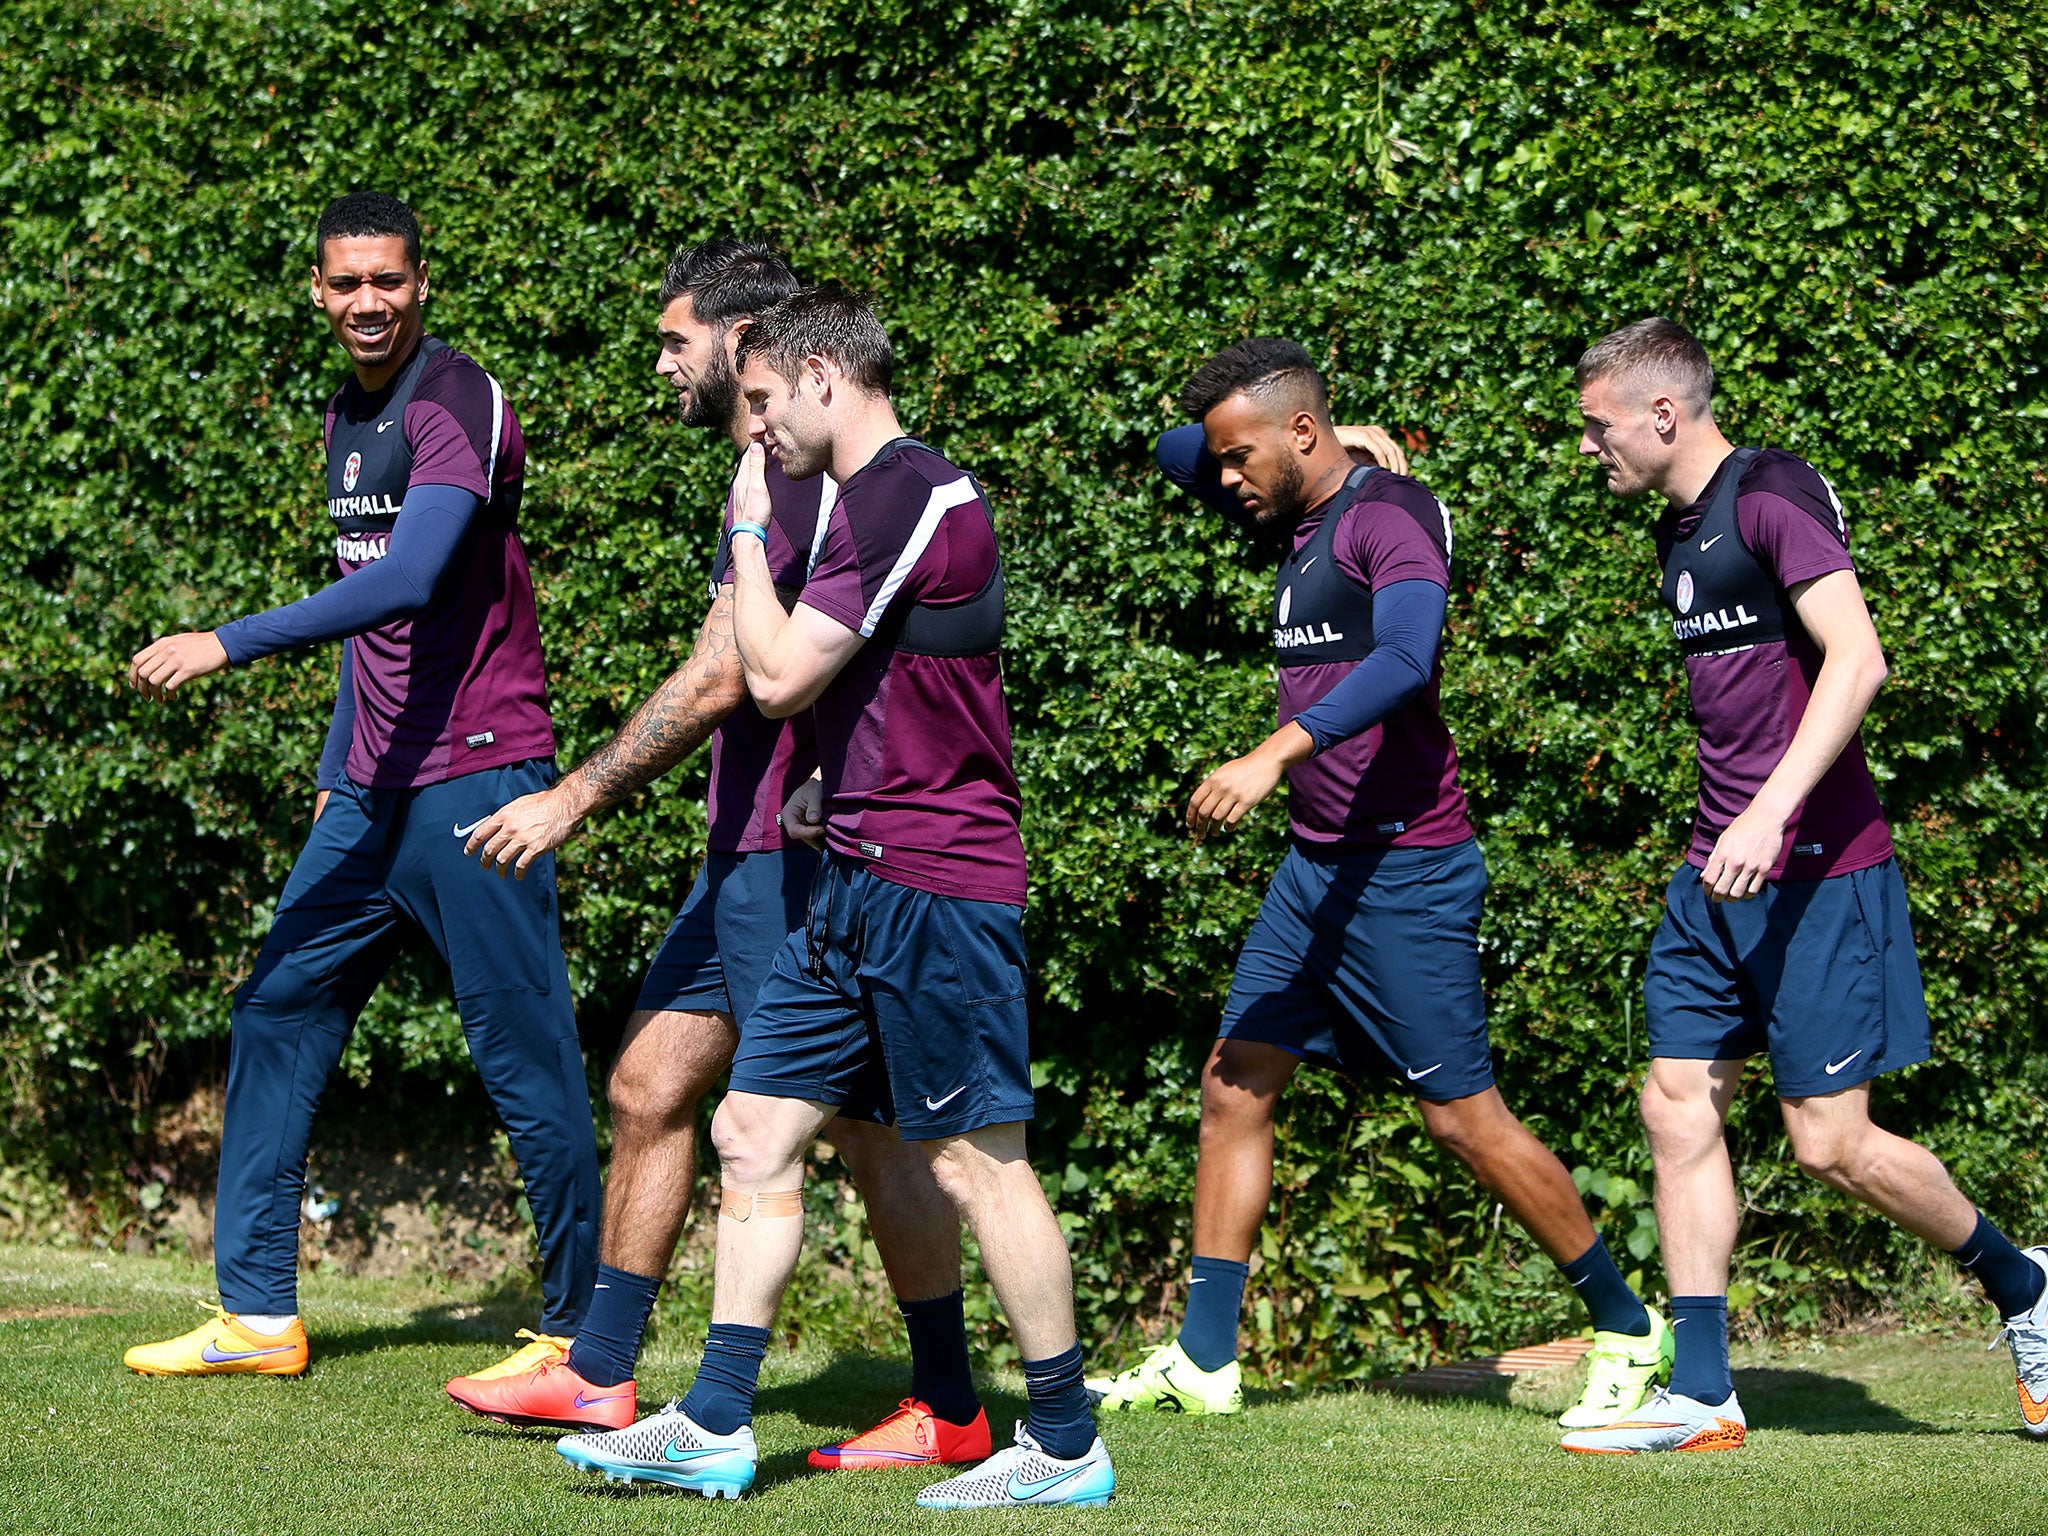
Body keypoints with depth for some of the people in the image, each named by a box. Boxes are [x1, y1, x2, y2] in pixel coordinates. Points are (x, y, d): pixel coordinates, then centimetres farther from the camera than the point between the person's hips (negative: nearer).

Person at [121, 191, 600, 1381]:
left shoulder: (458, 408, -13)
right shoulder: (349, 416, 15)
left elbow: (404, 585, -26)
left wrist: (230, 645, -28)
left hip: (474, 778, -9)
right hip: (376, 791, 9)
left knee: (525, 1055, -6)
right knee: (278, 1016, 8)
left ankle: (585, 1332, 2)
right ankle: (258, 1314, 13)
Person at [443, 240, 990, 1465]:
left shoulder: (788, 481, -16)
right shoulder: (788, 477, 16)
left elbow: (718, 685, -20)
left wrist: (575, 799, -15)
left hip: (794, 858, -11)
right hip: (751, 854, 11)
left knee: (867, 1123, -4)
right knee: (650, 1087, 12)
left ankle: (949, 1410, 3)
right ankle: (601, 1374, 19)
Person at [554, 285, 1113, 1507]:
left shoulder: (907, 495, -14)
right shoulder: (885, 495, 18)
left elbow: (779, 675, -14)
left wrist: (749, 530, -3)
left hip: (933, 880, -10)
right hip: (864, 884, 10)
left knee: (977, 1161, -5)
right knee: (756, 1134, 8)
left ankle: (1066, 1447, 3)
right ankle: (716, 1428, 11)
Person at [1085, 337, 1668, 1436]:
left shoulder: (1390, 516, -14)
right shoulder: (1297, 520, 13)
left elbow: (1404, 657, -32)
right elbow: (1174, 453, 28)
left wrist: (1275, 754, -42)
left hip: (1402, 870, -9)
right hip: (1314, 867, 9)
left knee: (1463, 1116, -5)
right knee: (1234, 1089, 5)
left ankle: (1627, 1332, 8)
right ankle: (1203, 1360, 9)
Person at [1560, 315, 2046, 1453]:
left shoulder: (1774, 497, -13)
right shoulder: (1679, 532, 15)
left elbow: (1855, 659, -23)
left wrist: (1771, 812, -30)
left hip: (1815, 868, -9)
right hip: (1715, 872, 9)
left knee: (1829, 1140, -7)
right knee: (1678, 1108, 1)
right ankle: (1700, 1394, 3)